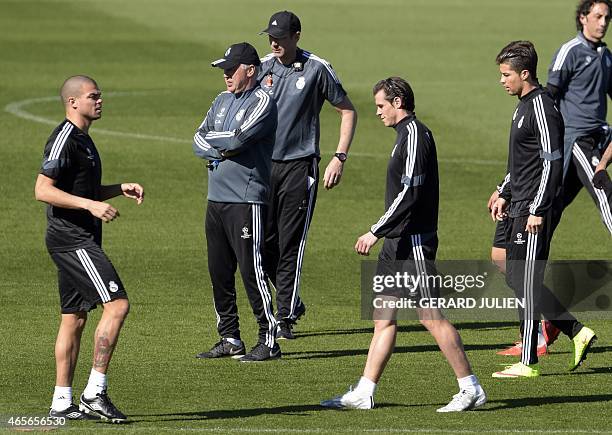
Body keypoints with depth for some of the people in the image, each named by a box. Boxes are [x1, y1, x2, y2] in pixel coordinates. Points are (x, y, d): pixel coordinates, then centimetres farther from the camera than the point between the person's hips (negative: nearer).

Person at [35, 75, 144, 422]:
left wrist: (120, 189, 14)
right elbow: (43, 189, -21)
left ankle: (62, 403, 12)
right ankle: (95, 393, -15)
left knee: (75, 317, 10)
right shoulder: (64, 139, -13)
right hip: (71, 239, -11)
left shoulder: (82, 139, 18)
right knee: (117, 304, -16)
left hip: (81, 240, 11)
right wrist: (91, 205, -27)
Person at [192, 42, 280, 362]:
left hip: (246, 200, -8)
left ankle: (269, 340, -4)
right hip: (216, 198, 8)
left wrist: (210, 139, -1)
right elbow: (199, 141, 12)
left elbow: (237, 138, -19)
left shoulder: (262, 102, -7)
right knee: (219, 272, 10)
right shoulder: (222, 101, 18)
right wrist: (220, 151, -8)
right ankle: (229, 340, 17)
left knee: (251, 270, -8)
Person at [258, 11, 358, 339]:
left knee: (291, 245, -7)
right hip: (264, 164, 4)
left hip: (300, 165, -4)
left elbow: (347, 111, 3)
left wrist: (340, 158, -4)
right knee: (264, 241, 4)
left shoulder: (317, 69, -4)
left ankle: (285, 318, -3)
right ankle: (293, 302, 23)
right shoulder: (263, 67, 7)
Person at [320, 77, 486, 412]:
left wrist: (376, 231, -21)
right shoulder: (406, 134, 18)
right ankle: (363, 393, 9)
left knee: (431, 318, -8)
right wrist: (383, 233, 24)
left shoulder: (414, 133, -13)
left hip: (413, 243, -10)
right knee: (384, 318, 8)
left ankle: (471, 389, -3)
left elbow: (409, 193, -21)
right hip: (398, 243, 10)